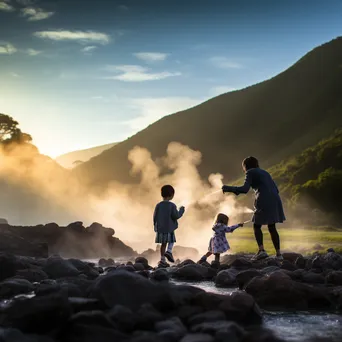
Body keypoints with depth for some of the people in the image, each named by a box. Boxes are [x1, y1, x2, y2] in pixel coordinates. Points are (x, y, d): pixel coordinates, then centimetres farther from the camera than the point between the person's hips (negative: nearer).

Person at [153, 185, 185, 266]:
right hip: (169, 228, -4)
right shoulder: (172, 205, -11)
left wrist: (156, 226, 17)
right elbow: (176, 216, -13)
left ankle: (162, 260, 11)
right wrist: (181, 211, 5)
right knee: (171, 241, 17)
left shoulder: (158, 205, 1)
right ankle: (169, 252, -8)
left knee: (163, 244, 11)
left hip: (160, 228, 4)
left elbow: (155, 216, 3)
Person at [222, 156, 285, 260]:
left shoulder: (250, 172, 6)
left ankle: (261, 250, -10)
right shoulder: (265, 172, 28)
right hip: (275, 201, 6)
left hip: (264, 201, -6)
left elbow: (244, 189, -8)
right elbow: (276, 190, 23)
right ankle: (278, 253, 7)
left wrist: (228, 188, 1)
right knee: (272, 228, 15)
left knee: (257, 226, 7)